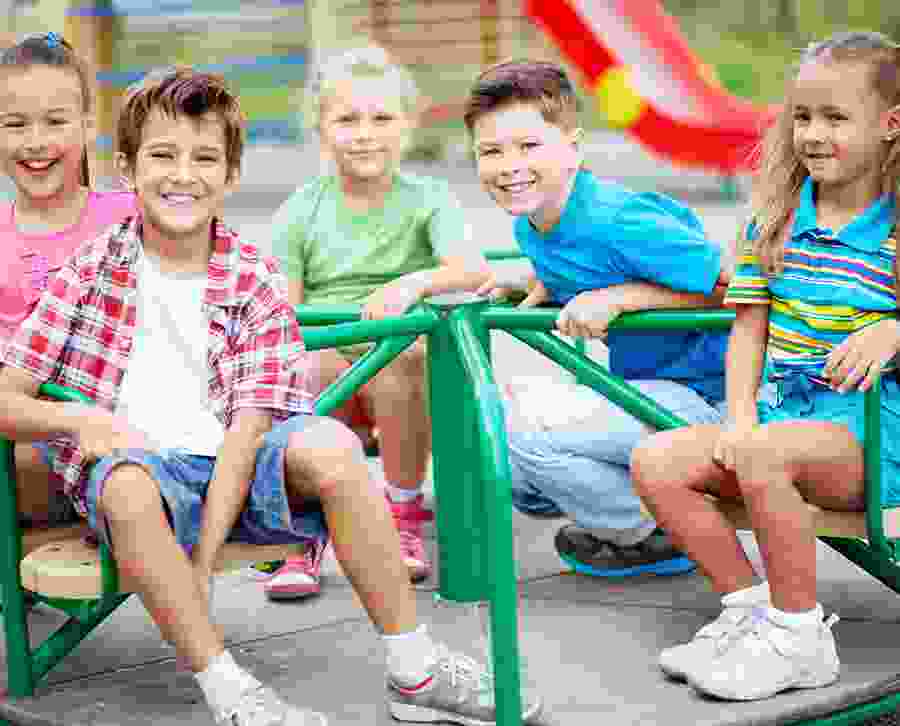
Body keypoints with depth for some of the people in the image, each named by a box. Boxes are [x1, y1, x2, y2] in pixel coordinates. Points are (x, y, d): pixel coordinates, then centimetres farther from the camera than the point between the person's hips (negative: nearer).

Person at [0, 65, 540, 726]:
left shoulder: (255, 280, 3)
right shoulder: (90, 269, 4)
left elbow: (248, 425, -7)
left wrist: (203, 563, -17)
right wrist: (76, 419, -21)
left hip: (230, 468, 1)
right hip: (135, 462, -1)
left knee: (329, 445, -28)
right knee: (127, 483, -36)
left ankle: (416, 673, -19)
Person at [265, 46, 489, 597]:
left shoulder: (427, 200, 4)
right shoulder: (300, 213, 7)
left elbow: (474, 270, -14)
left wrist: (415, 283, -34)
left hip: (400, 354, 0)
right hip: (328, 356, 1)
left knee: (397, 362, -34)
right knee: (311, 364, -33)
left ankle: (404, 514, -11)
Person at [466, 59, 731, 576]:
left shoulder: (619, 220, -27)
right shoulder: (529, 228, 0)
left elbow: (731, 286, -24)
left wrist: (618, 297, -27)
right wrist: (532, 284, 0)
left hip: (700, 393, -10)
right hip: (643, 387, 10)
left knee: (525, 438, -21)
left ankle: (656, 537, -1)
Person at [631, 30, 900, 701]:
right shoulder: (776, 217, 9)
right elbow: (749, 328, 10)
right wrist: (741, 415, -3)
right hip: (787, 414, 6)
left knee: (764, 454, -35)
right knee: (655, 462, -12)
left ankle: (798, 638, -19)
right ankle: (750, 605, -2)